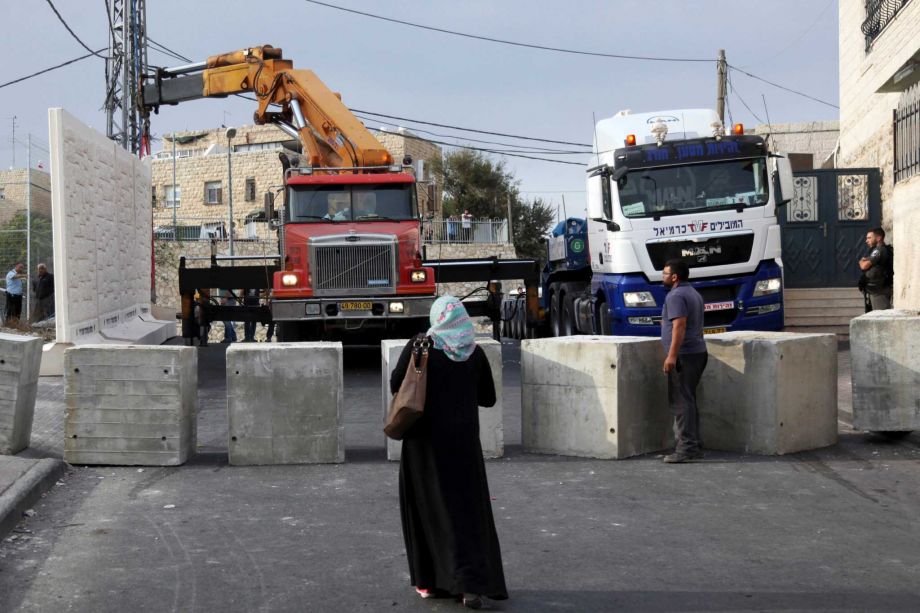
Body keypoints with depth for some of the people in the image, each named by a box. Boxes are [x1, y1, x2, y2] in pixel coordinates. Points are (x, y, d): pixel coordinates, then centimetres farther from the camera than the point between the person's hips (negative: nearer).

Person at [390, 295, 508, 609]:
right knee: (469, 509, 7)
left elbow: (396, 385, -4)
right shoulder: (475, 352, 1)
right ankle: (473, 583, 0)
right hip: (465, 441, 2)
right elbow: (488, 398, 8)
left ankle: (430, 581, 13)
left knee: (430, 508, 9)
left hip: (426, 439, -2)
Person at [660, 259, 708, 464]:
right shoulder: (693, 293, 20)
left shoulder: (676, 296, -12)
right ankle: (693, 446, 15)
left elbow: (679, 326, -21)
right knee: (689, 400, 13)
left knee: (681, 402, -10)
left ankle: (686, 448, -12)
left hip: (684, 355, -10)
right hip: (698, 352, 10)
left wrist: (672, 355, -24)